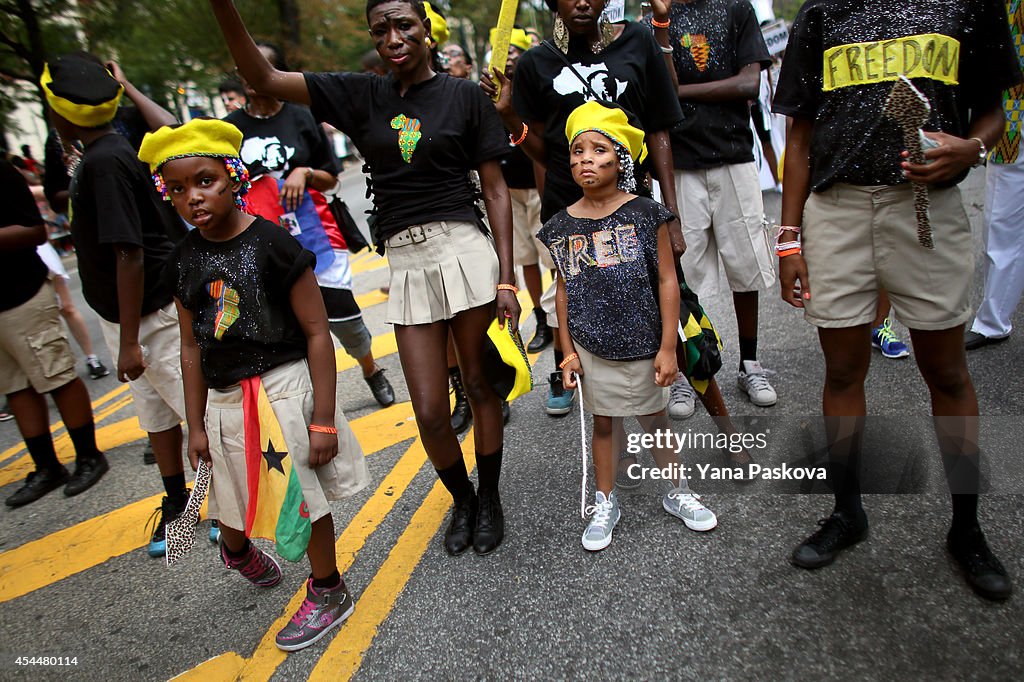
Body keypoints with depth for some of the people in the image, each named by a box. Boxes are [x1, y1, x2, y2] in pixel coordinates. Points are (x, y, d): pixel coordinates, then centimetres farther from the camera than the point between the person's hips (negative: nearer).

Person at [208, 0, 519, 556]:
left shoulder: (464, 96, 5)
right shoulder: (361, 94, 12)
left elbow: (496, 190, 3)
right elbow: (262, 78, 6)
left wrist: (506, 278, -4)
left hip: (463, 249, -2)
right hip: (404, 262, 2)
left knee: (480, 385, 6)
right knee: (430, 412, 1)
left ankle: (489, 499, 29)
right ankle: (461, 500, 28)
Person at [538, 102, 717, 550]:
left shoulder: (645, 213, -8)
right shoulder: (562, 226, -1)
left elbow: (667, 281, -7)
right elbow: (564, 290, 5)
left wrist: (667, 348, -9)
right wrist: (568, 351, 3)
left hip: (641, 346, -1)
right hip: (591, 350, 2)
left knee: (655, 421, 15)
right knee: (601, 424, 14)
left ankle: (678, 494, 36)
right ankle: (605, 504, 31)